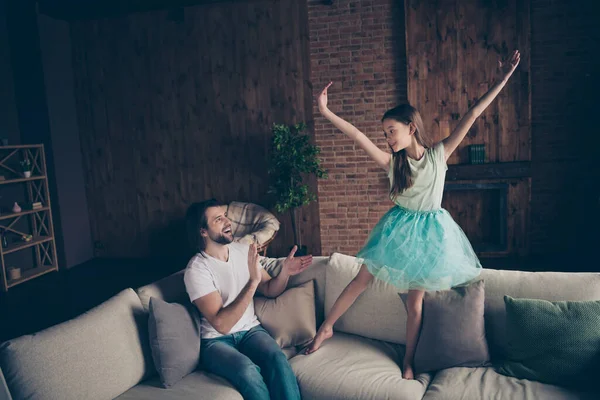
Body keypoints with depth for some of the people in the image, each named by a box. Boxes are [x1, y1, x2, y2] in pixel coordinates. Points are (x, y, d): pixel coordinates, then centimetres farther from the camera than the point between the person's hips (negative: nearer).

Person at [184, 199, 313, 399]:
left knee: (278, 359, -28)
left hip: (250, 330, 4)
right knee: (248, 370, -34)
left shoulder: (243, 250, 2)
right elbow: (221, 324, -24)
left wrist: (285, 272, -12)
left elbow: (270, 290, 10)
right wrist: (252, 281, -31)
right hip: (216, 340, -4)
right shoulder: (196, 269, -16)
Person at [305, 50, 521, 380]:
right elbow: (357, 136, -15)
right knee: (361, 281, 6)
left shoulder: (439, 154, -9)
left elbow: (472, 114, -11)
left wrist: (503, 78, -11)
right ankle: (326, 328, 23)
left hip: (429, 230, -1)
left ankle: (408, 361, 25)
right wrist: (325, 111, -21)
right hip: (399, 227, 1)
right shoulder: (392, 162, -7)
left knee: (415, 301, 6)